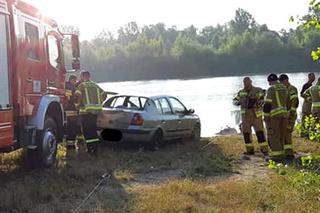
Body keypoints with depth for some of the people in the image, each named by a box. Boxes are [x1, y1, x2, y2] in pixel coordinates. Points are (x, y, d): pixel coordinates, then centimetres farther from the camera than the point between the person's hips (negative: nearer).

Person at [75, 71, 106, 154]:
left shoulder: (82, 85, -2)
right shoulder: (95, 85, 17)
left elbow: (78, 95, -18)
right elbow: (104, 94, 15)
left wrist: (78, 104, -4)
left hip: (86, 110, -6)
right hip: (96, 110, 6)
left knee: (87, 130, -1)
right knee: (93, 129, 16)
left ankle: (90, 148, -5)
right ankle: (95, 147, 18)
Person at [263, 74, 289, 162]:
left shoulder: (271, 89, -10)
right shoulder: (284, 88, 12)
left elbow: (267, 104, -14)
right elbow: (286, 101, 14)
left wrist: (266, 117, -9)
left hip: (274, 115, -7)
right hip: (284, 114, 7)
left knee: (273, 136, -2)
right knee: (281, 136, 14)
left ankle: (277, 156, -4)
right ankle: (280, 154, 18)